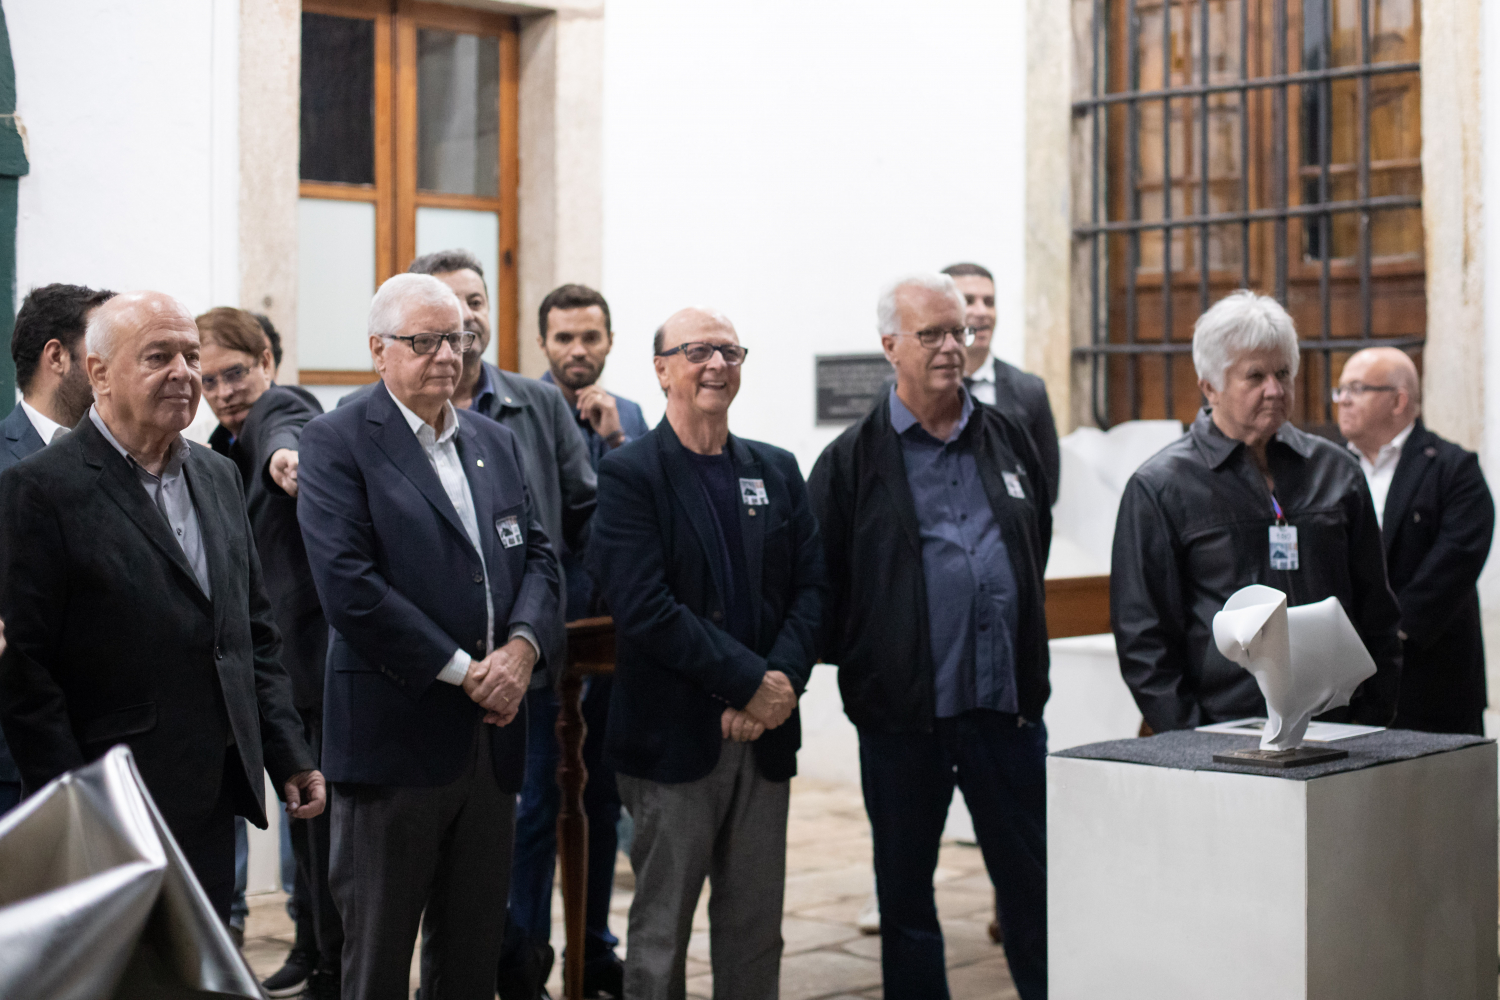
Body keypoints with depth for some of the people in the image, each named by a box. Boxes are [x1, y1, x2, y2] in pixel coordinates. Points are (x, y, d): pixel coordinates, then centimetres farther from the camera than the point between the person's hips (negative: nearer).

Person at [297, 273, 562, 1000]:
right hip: (395, 738, -6)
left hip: (490, 735, 6)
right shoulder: (337, 443, -7)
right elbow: (348, 585, -16)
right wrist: (464, 671, -15)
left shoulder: (495, 441, 14)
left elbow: (537, 556, 11)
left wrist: (523, 646, -10)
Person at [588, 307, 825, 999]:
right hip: (675, 737, -5)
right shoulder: (629, 475, -6)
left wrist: (785, 679, -11)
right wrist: (753, 681, -16)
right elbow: (645, 608, -16)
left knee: (756, 931, 12)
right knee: (660, 934, 5)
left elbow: (811, 586, 7)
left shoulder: (778, 471, 12)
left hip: (764, 734, 5)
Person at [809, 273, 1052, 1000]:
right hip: (901, 713, -2)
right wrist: (856, 658, -4)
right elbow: (817, 582, -2)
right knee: (906, 893, 10)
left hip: (1006, 702, 3)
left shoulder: (1007, 439, 11)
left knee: (1035, 882, 8)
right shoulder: (853, 459, -1)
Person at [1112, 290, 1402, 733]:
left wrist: (1375, 722, 7)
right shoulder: (1159, 486, 0)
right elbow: (1142, 637, -2)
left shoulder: (1336, 471, 13)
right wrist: (1189, 741, -10)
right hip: (1221, 739, -3)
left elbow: (1376, 612, 16)